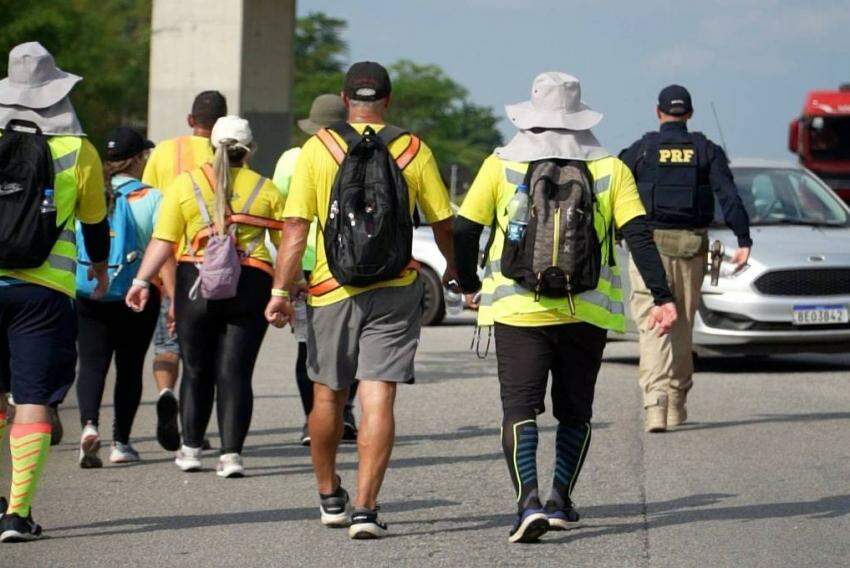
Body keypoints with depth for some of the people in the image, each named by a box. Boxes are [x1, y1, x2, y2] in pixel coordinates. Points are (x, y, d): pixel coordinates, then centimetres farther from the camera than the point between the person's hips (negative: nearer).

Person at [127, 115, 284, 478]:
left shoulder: (186, 184, 3)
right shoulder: (266, 190, 4)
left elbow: (163, 240, -4)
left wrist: (142, 281, -4)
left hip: (196, 285, 0)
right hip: (251, 285, 0)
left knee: (196, 370, 13)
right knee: (235, 373, 1)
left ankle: (191, 449, 17)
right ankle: (231, 454, -5)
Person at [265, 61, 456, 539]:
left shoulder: (318, 148, -3)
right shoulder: (413, 150, 0)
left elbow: (296, 226, -8)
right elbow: (443, 222, 8)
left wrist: (282, 291, -4)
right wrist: (455, 269, 27)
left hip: (333, 290, 0)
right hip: (396, 291, 0)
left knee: (329, 395, 16)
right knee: (378, 400, -3)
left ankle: (330, 497, 31)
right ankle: (366, 508, -11)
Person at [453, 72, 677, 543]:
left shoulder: (502, 165, 1)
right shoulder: (609, 169, 3)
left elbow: (464, 231, 1)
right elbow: (638, 236, -6)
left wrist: (469, 284, 17)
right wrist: (662, 298, -8)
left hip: (518, 310, -2)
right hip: (586, 313, 2)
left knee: (520, 408, -3)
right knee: (575, 411, 18)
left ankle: (529, 501, -21)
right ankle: (560, 499, 15)